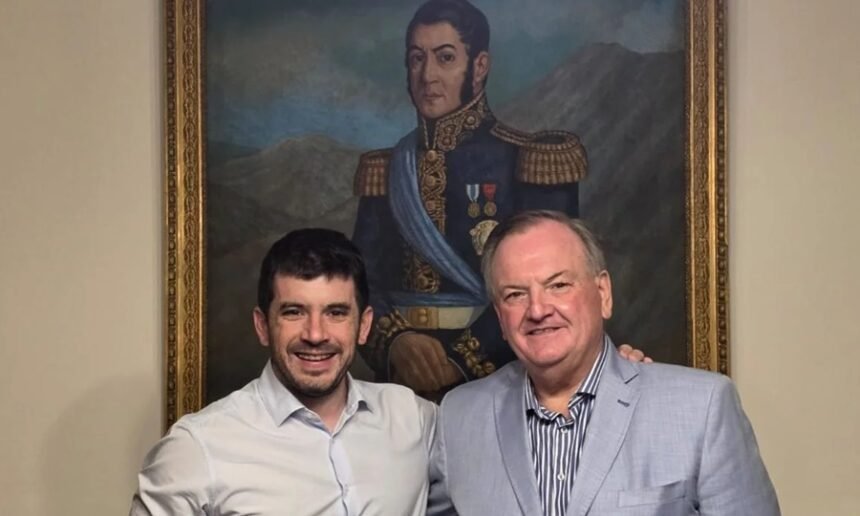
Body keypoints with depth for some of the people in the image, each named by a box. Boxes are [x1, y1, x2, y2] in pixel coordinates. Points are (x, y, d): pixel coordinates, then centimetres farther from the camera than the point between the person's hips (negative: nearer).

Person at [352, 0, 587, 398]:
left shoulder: (528, 161, -2)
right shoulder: (385, 170, 9)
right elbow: (363, 280, 2)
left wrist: (462, 360, -17)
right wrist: (395, 342, -16)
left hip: (496, 379, -3)